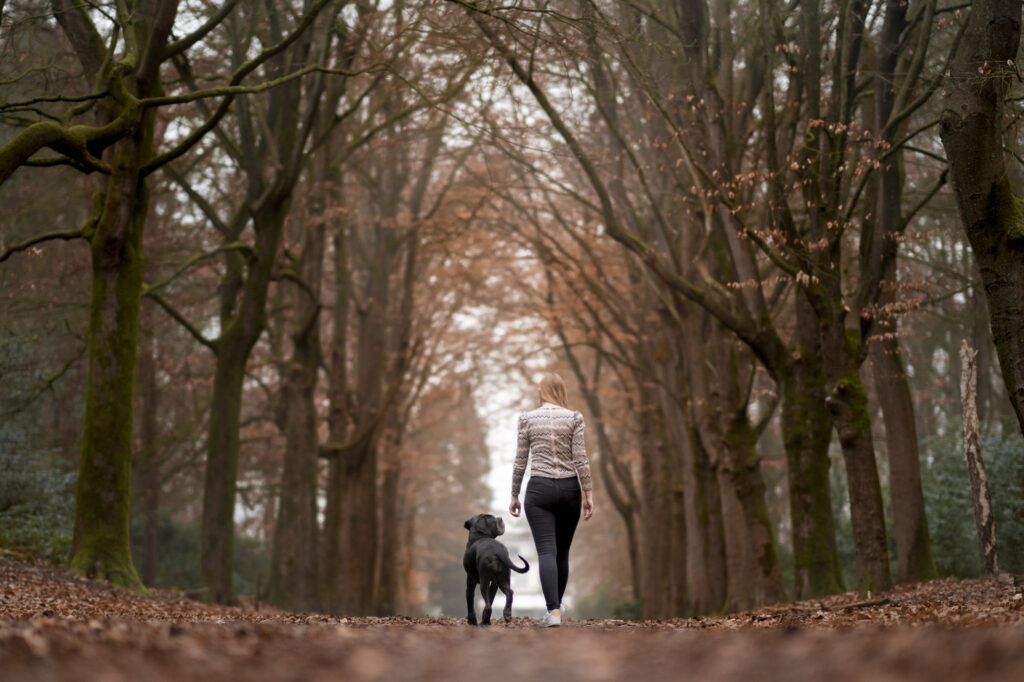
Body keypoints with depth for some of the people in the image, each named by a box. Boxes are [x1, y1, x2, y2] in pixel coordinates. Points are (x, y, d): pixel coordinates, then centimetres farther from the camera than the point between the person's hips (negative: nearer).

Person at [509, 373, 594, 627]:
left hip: (539, 490, -1)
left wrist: (514, 496, 10)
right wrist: (588, 494, 0)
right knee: (562, 552, 15)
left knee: (547, 552, -8)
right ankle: (556, 607, 24)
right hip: (569, 489, 1)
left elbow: (520, 461, 2)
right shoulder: (573, 418, 0)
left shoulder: (527, 419, 1)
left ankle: (553, 612, -23)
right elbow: (580, 459, -4)